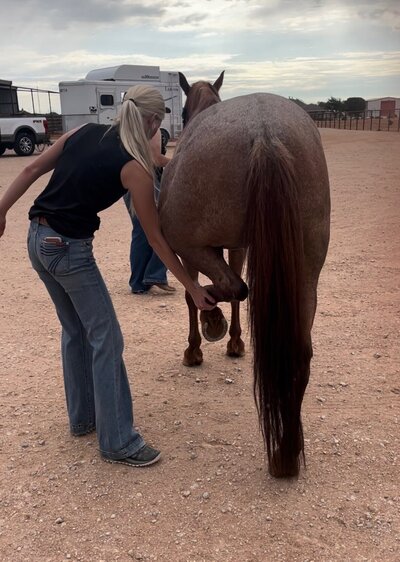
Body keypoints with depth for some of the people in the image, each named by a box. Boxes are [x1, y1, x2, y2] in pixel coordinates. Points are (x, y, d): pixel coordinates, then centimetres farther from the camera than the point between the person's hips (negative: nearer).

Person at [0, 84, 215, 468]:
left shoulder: (84, 132, 6)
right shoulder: (134, 169, -13)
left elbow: (32, 170, 9)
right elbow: (155, 238, -10)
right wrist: (192, 287, -2)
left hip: (37, 239, 8)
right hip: (69, 249, -8)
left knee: (75, 331, 20)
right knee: (106, 340, 2)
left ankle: (82, 417, 34)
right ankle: (118, 442, 9)